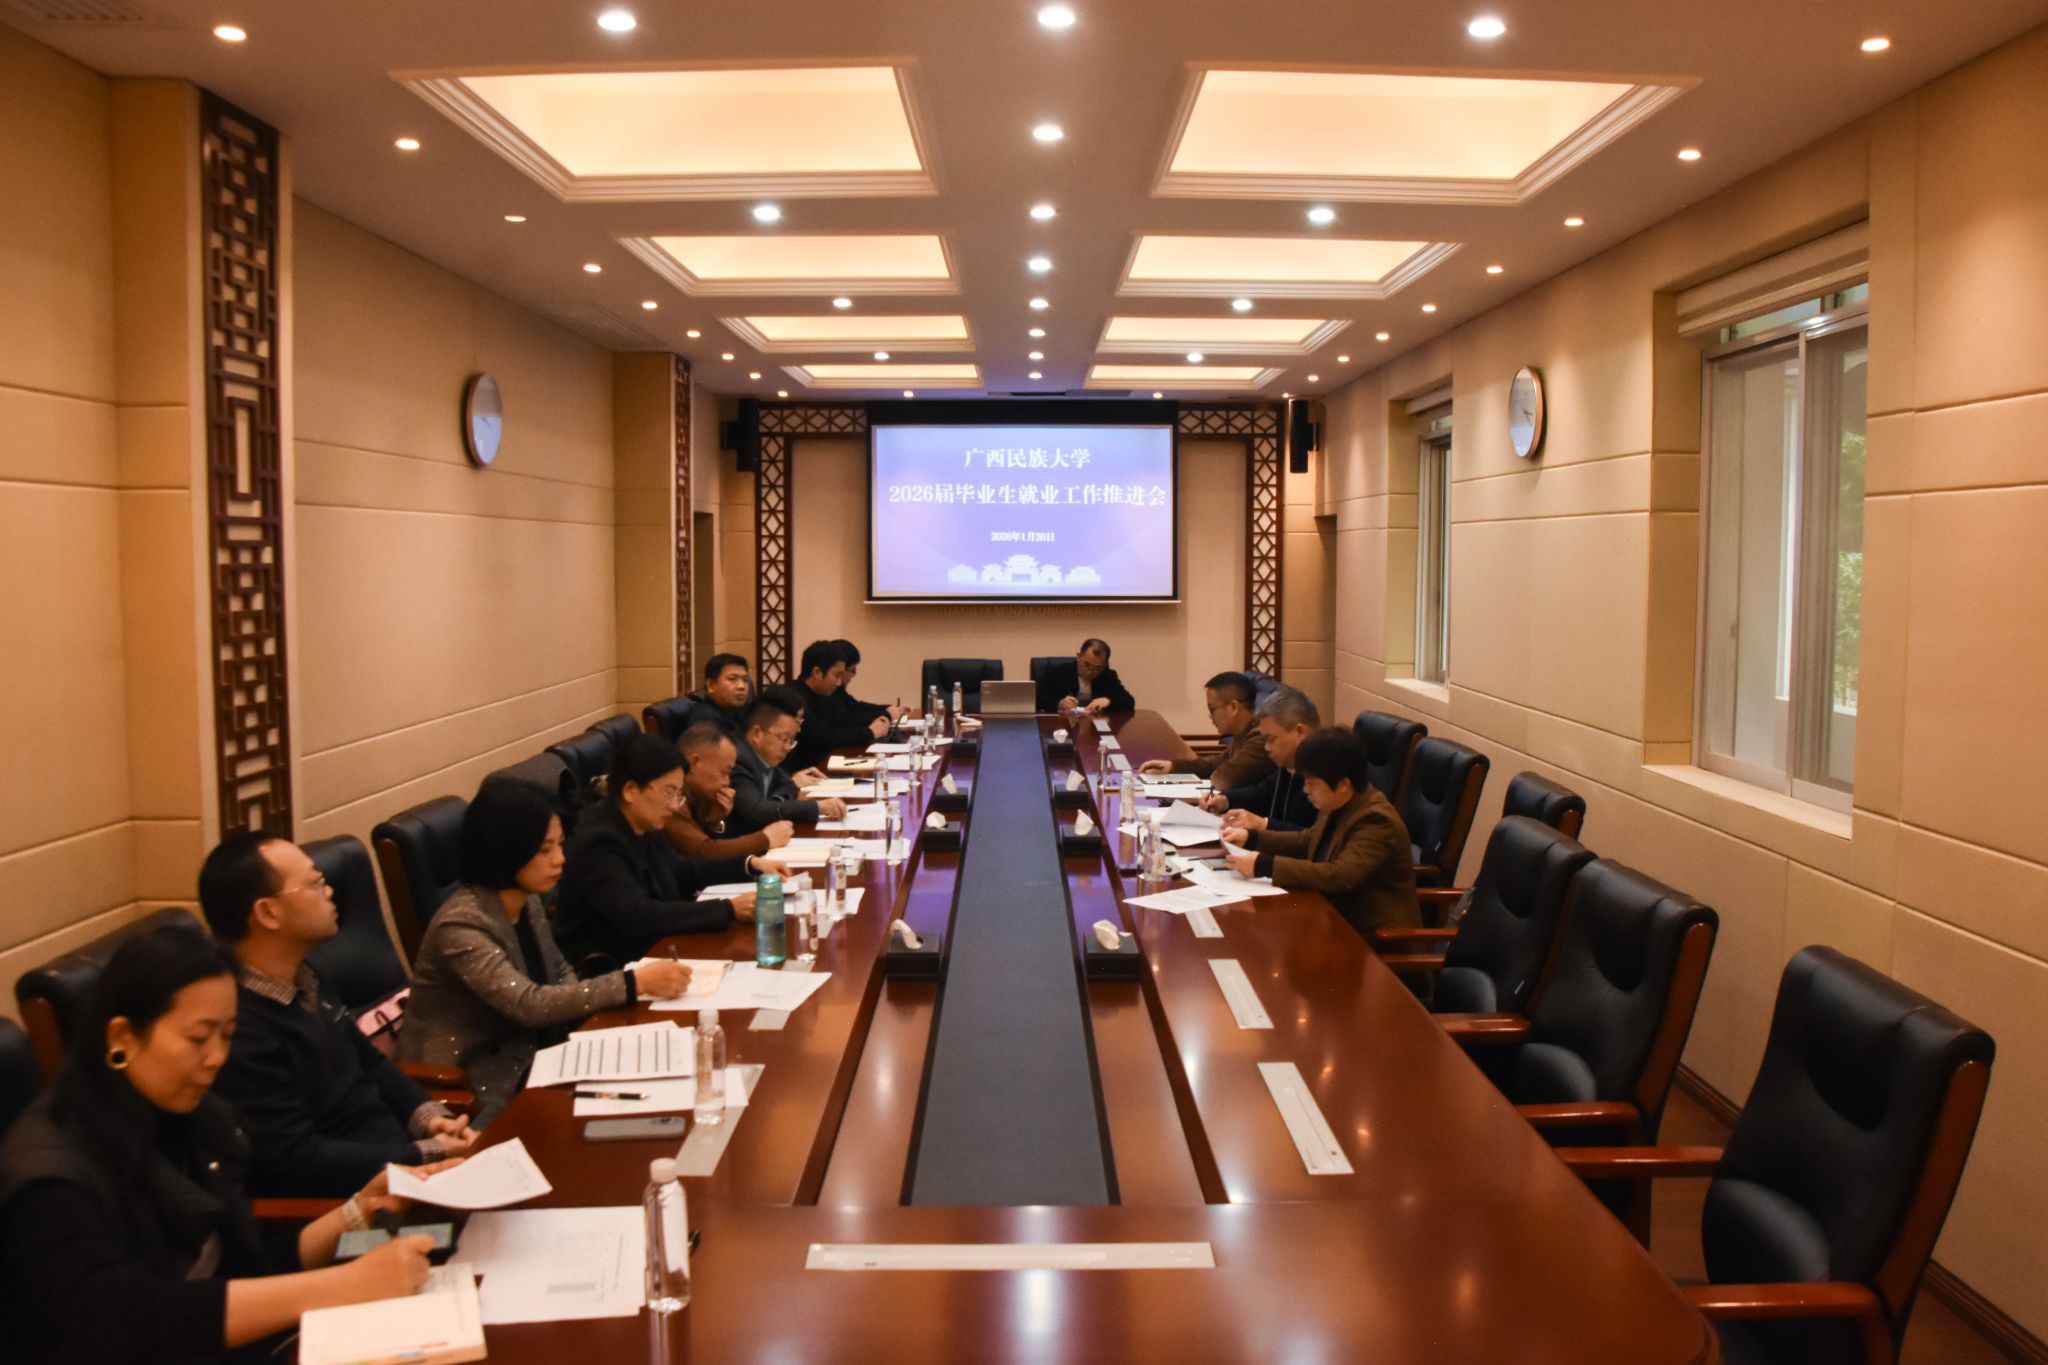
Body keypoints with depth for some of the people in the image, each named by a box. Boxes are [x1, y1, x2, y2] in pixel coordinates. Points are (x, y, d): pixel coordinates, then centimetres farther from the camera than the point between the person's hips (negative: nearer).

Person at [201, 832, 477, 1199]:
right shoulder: (237, 1032, -23)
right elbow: (295, 1161, -23)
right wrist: (428, 1155, -19)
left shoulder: (302, 978, 6)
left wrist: (428, 1117, -1)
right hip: (346, 1199, -9)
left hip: (396, 1151, 9)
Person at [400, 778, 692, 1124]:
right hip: (466, 1081, -7)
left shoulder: (527, 902, 0)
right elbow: (530, 1005, -29)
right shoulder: (461, 926, -24)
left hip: (525, 1052, 7)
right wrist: (634, 983, -29)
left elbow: (559, 973, 13)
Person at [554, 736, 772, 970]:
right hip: (604, 970, -8)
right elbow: (639, 917, -31)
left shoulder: (642, 828, 3)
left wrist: (749, 864, 7)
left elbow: (683, 872, 19)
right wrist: (728, 910, -31)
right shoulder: (599, 843, -23)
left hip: (646, 951, 8)